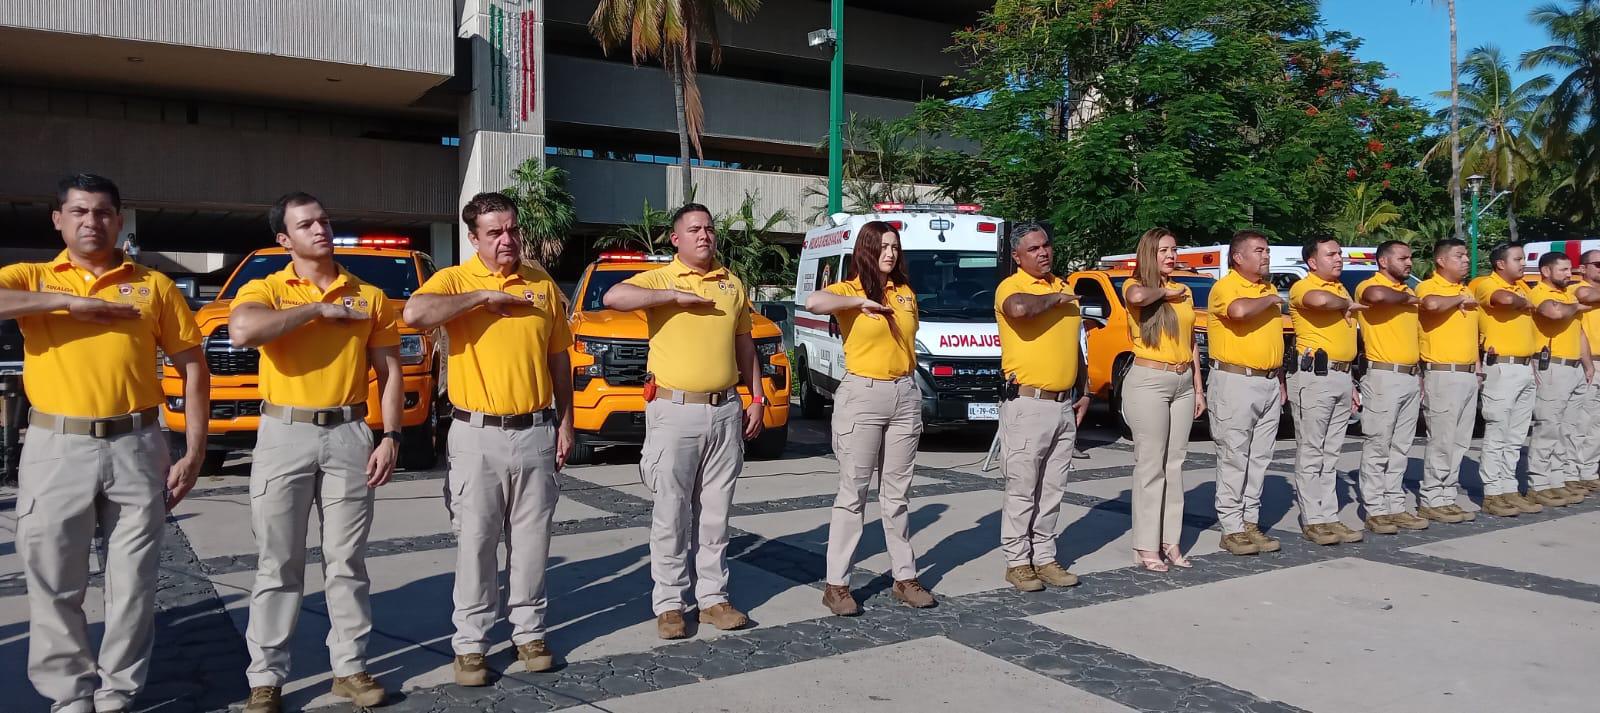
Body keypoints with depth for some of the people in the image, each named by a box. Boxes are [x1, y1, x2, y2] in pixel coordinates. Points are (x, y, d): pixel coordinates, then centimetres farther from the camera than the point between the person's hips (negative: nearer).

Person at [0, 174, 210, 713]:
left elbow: (193, 368, 8)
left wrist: (194, 454, 2)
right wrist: (67, 301, -14)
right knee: (54, 585, 7)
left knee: (133, 584, 7)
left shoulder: (153, 286, 7)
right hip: (56, 449, 0)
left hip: (135, 448, 0)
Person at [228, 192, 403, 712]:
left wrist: (391, 437, -2)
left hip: (348, 434, 2)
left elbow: (389, 372, 8)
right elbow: (243, 331, -23)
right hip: (284, 435, -1)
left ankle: (351, 668, 19)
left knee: (347, 561, 9)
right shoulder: (265, 290, 1)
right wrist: (319, 309, -15)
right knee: (278, 564, 5)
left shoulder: (369, 297, 7)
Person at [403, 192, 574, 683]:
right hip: (478, 436, -2)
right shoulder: (454, 280, -3)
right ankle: (470, 643, 16)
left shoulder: (543, 284, 7)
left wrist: (565, 421, 8)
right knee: (475, 544, 4)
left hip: (536, 432, 3)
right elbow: (414, 314, -25)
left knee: (532, 541, 10)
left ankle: (529, 631, 24)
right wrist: (485, 296, -20)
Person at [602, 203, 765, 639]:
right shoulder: (660, 279, -2)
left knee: (716, 512, 10)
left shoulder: (732, 284, 13)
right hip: (675, 411, -4)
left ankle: (713, 597, 19)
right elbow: (613, 297, -22)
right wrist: (677, 296, -20)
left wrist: (757, 398, 13)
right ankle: (669, 603, 10)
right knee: (672, 514, 1)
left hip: (726, 410, 4)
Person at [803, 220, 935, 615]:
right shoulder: (849, 290, -5)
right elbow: (813, 302, -27)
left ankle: (905, 577, 20)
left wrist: (911, 393, 15)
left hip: (905, 393, 5)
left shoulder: (905, 292, 12)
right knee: (853, 493, -2)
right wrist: (861, 301, -23)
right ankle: (836, 584, 5)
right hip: (862, 394, -5)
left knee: (897, 493, 12)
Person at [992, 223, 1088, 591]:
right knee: (1022, 489, -1)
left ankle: (1044, 557, 21)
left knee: (1053, 489, 12)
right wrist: (1056, 299, -15)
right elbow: (1018, 308, -34)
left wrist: (1083, 392, 18)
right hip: (1027, 405, -7)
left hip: (1065, 405, 7)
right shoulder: (1011, 286, -7)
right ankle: (1017, 562, 9)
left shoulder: (1064, 287, 16)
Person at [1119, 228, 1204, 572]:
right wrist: (1164, 291, -11)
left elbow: (1192, 344, 18)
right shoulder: (1135, 285, -4)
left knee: (1174, 464, 9)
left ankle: (1170, 541, 17)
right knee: (1151, 465, -5)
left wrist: (1198, 389, 15)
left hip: (1183, 383, 6)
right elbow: (1138, 297, -31)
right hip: (1149, 382, -6)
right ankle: (1145, 547, 1)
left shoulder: (1184, 292, 15)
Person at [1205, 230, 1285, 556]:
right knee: (1233, 459, -4)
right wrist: (1271, 300, -13)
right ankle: (1232, 528, 2)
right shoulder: (1225, 286, -8)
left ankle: (1251, 522, 18)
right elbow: (1239, 310, -33)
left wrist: (1281, 383, 22)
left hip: (1269, 383, 8)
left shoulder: (1269, 289, 16)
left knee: (1259, 458, 10)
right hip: (1235, 382, -8)